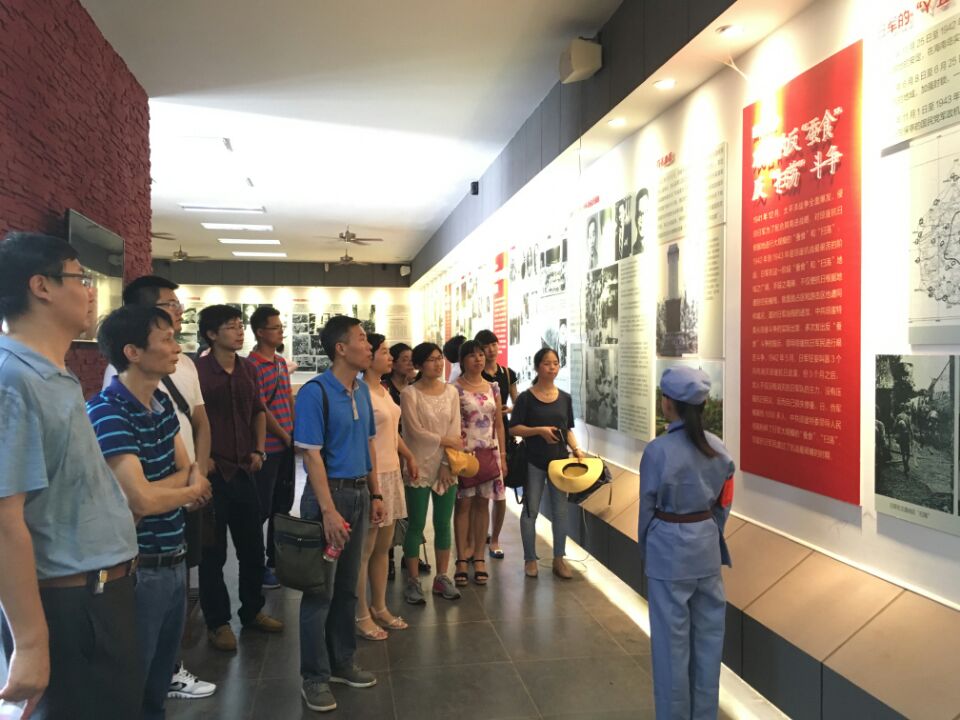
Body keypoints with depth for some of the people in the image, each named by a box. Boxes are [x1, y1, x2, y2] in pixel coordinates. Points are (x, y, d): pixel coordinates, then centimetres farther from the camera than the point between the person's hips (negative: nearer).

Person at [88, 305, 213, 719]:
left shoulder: (162, 402, 6)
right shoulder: (106, 412, -20)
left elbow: (187, 470, 7)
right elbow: (141, 499, -25)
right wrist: (192, 490, -6)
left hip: (173, 561, 8)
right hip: (138, 570, -7)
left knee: (160, 679, 23)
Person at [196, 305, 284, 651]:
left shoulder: (248, 369, 8)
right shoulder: (198, 370, -11)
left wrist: (259, 450, 9)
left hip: (243, 469, 6)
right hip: (211, 471, -6)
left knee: (252, 545, 15)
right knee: (213, 551, 6)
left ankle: (252, 610, 32)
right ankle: (217, 622, 20)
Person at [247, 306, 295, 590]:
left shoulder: (281, 362, 12)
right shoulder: (252, 365, -15)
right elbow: (260, 410, -17)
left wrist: (294, 432, 6)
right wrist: (284, 436, -9)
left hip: (286, 445, 8)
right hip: (266, 448, -8)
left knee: (283, 506, 16)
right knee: (262, 509, 1)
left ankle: (276, 561, 29)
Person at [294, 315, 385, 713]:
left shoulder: (362, 390, 7)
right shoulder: (315, 392, -15)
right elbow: (311, 455, -18)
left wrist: (375, 494, 12)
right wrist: (328, 510, -21)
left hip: (360, 492, 7)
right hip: (329, 492, -7)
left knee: (347, 586, 17)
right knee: (320, 589, 3)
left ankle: (342, 662, 31)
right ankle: (315, 677, 16)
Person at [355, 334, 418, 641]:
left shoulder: (383, 390, 12)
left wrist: (408, 456, 23)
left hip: (392, 474, 9)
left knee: (383, 546, 16)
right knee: (365, 550, 3)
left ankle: (379, 608, 29)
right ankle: (361, 615, 16)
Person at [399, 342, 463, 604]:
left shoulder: (451, 392, 6)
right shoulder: (409, 394, -6)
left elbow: (454, 429, 0)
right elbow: (415, 431, -12)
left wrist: (447, 464, -8)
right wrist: (446, 441, -9)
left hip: (446, 468, 4)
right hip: (419, 468, -4)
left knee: (443, 524, 10)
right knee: (416, 525, 2)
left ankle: (442, 578, 21)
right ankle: (413, 581, 13)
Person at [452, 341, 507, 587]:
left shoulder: (493, 387, 9)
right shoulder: (454, 389, -4)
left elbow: (499, 425, 11)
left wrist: (503, 456, 8)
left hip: (489, 453, 4)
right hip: (464, 453, -4)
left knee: (483, 504, 8)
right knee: (464, 504, 2)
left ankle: (479, 557, 17)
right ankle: (462, 559, 10)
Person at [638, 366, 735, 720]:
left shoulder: (658, 450, -18)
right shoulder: (718, 447, -2)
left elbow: (648, 508, -9)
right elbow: (723, 504, 6)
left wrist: (644, 552, 7)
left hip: (669, 549, -5)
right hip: (707, 547, 6)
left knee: (672, 639, 8)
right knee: (708, 634, 16)